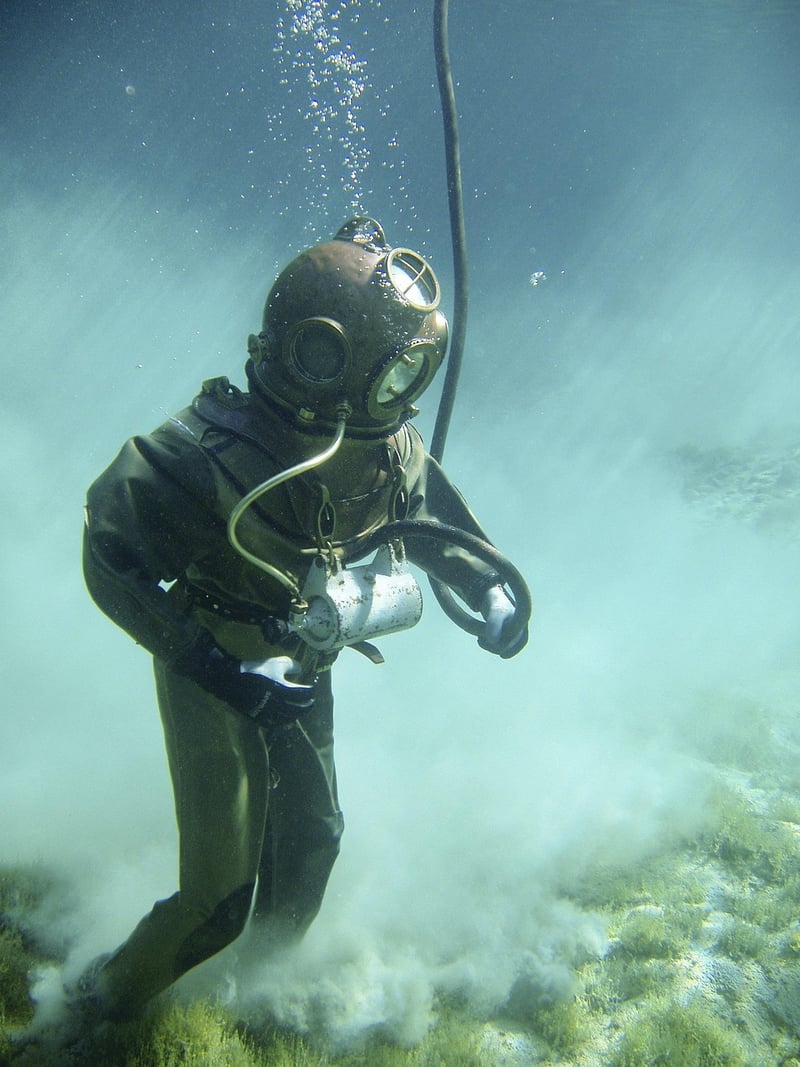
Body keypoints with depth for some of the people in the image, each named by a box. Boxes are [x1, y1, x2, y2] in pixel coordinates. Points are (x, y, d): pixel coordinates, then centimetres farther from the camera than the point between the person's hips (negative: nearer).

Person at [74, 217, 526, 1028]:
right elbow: (112, 564, -26)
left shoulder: (390, 447, -16)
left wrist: (488, 593, -11)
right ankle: (112, 999, 30)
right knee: (220, 894, -2)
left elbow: (432, 516, 4)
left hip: (302, 673, 6)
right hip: (213, 675, -6)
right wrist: (221, 670, -33)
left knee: (312, 836, 20)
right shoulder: (207, 456, -35)